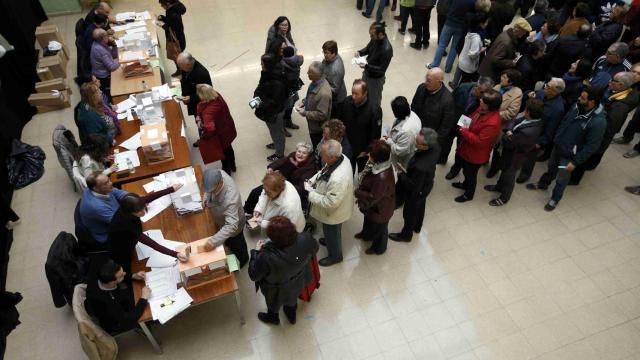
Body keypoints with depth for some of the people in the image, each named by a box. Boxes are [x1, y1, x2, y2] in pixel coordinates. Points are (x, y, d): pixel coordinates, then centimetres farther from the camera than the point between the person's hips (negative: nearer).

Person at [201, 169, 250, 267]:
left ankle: (242, 259, 56)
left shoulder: (230, 199, -50)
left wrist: (213, 241, -53)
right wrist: (206, 197, -15)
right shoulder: (217, 175, -28)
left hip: (232, 223, -6)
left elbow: (231, 226, -49)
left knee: (235, 244, 25)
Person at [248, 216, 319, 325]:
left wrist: (256, 251, -14)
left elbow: (254, 275, -24)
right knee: (292, 299, 37)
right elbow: (314, 249, -9)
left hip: (278, 291, -3)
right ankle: (291, 316, 66)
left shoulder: (266, 257, -45)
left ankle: (273, 317, 64)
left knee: (274, 303, 33)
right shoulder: (306, 239, -34)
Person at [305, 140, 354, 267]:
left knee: (332, 233, 22)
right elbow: (323, 171, 2)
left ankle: (335, 256, 49)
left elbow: (329, 203, -34)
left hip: (333, 213, -7)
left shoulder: (338, 179, -46)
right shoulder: (341, 157, -19)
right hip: (335, 205, 7)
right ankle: (330, 240, 64)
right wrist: (311, 181, -11)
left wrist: (310, 192, -24)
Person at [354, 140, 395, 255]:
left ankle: (378, 248, 52)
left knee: (379, 228, 23)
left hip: (379, 208, -8)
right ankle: (366, 234, 67)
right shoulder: (380, 164, -18)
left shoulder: (382, 177, -45)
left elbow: (373, 198, -32)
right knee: (368, 220, 36)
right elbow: (367, 178, 1)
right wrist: (360, 192, -1)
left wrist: (356, 193, -21)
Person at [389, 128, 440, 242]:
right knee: (420, 207, 33)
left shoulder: (421, 167, -47)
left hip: (416, 191, -7)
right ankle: (417, 227, 60)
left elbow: (413, 186, -31)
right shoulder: (435, 146, -25)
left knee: (410, 213, 21)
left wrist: (401, 174, -20)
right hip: (426, 184, 7)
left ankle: (406, 235, 49)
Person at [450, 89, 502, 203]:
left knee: (470, 174, 17)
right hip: (466, 148, 8)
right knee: (466, 170, 32)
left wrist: (464, 132, -26)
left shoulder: (492, 123, -37)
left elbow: (480, 141, -32)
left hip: (475, 155, -8)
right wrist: (464, 125, -9)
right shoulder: (482, 109, -11)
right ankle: (465, 184, 59)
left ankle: (468, 194, 43)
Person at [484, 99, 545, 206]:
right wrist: (510, 131, -22)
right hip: (510, 152, 8)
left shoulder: (527, 132, -43)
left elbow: (508, 142, -32)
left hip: (514, 156, -8)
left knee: (509, 175, 17)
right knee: (504, 170, 31)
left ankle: (504, 197, 43)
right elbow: (514, 122, -3)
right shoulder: (533, 119, -17)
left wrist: (507, 135, -12)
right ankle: (499, 186, 58)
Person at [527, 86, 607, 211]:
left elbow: (591, 146, -23)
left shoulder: (598, 122, -30)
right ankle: (542, 184, 55)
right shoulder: (577, 106, -11)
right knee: (551, 168, 28)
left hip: (569, 155, -6)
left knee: (561, 180, 13)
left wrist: (575, 161, -19)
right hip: (558, 146, 6)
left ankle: (555, 199, 38)